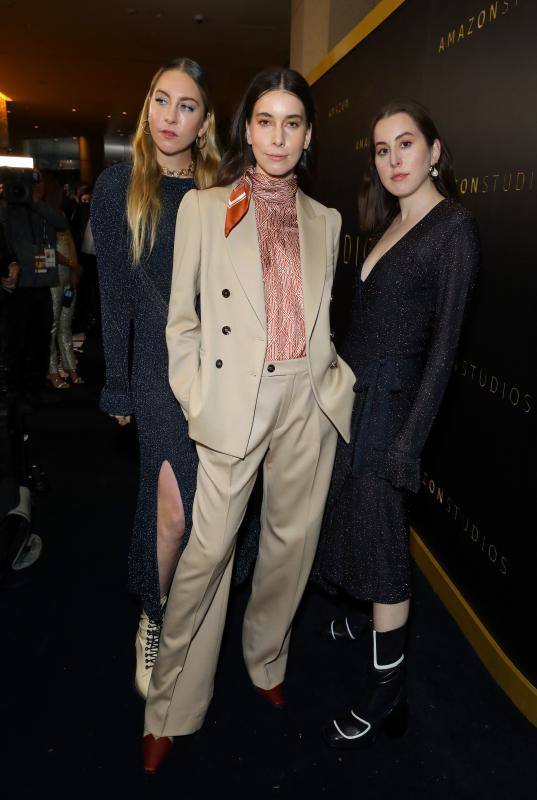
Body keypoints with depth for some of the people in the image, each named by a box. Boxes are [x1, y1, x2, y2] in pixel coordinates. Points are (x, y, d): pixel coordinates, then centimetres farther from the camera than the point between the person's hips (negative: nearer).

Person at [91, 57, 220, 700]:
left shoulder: (218, 193, 7)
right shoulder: (118, 187, -1)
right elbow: (115, 295, -1)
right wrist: (117, 385, -1)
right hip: (161, 359, -3)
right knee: (176, 508, -12)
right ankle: (153, 618, 15)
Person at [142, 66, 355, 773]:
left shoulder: (325, 221, 14)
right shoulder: (204, 208, 4)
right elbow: (181, 316, 2)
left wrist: (339, 380, 4)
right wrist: (194, 398, -7)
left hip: (309, 400, 4)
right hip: (234, 400, -3)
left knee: (292, 542, 12)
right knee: (207, 551, -2)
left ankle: (267, 664, 36)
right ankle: (172, 709, 17)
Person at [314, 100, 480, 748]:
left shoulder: (454, 228, -11)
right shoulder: (392, 225, 13)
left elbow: (445, 342, -15)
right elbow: (371, 320, 12)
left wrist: (408, 442, -18)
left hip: (389, 397, -8)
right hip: (352, 388, 8)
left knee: (379, 534, -2)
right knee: (354, 518, 17)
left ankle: (387, 691, 12)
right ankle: (370, 615, 40)